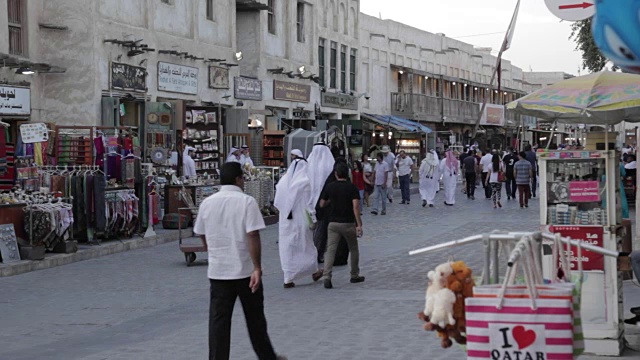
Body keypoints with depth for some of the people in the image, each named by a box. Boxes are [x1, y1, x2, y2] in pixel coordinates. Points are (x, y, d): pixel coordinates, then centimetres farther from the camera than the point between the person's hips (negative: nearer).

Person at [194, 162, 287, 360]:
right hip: (245, 270, -3)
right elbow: (253, 236, -18)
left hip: (217, 271, 3)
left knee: (218, 320, 4)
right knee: (255, 318, 12)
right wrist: (257, 268, -16)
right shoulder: (247, 201, -11)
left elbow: (202, 235, 14)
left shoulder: (207, 203, 3)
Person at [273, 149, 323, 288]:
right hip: (301, 218, -3)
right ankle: (314, 272, 29)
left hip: (285, 219, 3)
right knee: (306, 245, 14)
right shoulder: (305, 182, -10)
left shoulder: (284, 180, 1)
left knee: (287, 247, 7)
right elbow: (309, 203, -11)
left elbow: (278, 201, 5)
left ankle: (288, 279, 5)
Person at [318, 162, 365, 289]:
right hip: (348, 223, -1)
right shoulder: (352, 188, -6)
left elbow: (322, 204, 10)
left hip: (333, 223, 1)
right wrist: (359, 224, -18)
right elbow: (355, 206, -16)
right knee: (353, 249, 18)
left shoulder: (330, 187, 2)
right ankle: (355, 276, 26)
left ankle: (327, 277, -19)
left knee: (330, 250, -4)